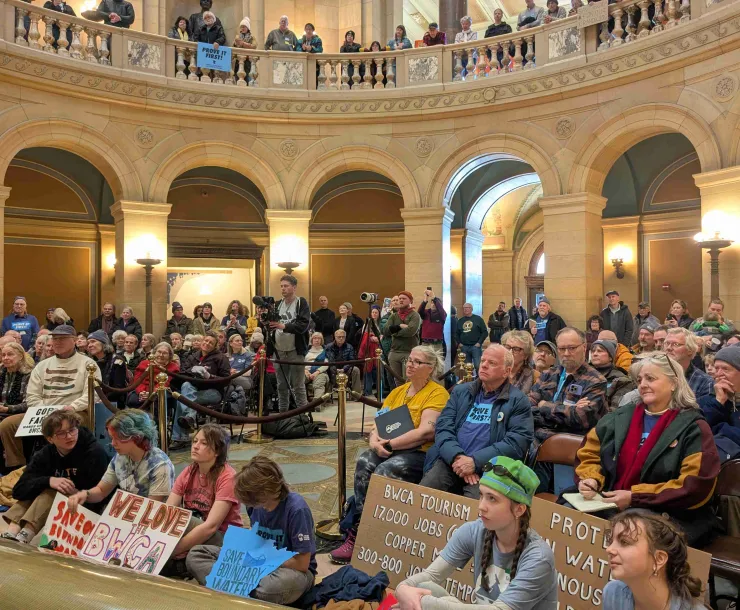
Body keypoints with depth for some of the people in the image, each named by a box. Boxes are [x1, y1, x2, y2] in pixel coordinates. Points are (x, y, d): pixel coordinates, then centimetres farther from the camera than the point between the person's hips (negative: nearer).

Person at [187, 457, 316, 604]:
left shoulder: (296, 508, -26)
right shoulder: (256, 503, -6)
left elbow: (302, 563, -23)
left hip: (292, 570, -7)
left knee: (286, 582, -46)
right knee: (196, 555, -6)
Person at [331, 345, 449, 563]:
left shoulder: (438, 393, -4)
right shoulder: (398, 392, 19)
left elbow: (426, 431, -16)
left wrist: (390, 444, -17)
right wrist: (374, 440, -10)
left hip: (421, 453, -6)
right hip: (389, 450, 6)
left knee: (384, 471, -31)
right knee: (364, 462, -25)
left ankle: (358, 536, -20)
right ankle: (360, 527, -21)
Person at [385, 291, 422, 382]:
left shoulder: (415, 315, -2)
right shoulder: (393, 316, 14)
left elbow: (411, 331, -19)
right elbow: (387, 329, -1)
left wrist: (395, 331, -5)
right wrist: (400, 326, -13)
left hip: (409, 353, -5)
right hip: (394, 352, 6)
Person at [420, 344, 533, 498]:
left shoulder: (518, 400, 5)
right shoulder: (461, 391, 17)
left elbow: (517, 441, -7)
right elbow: (443, 427, 7)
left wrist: (475, 461, -16)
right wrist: (457, 457, -13)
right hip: (451, 461, 3)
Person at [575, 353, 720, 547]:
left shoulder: (693, 428, -2)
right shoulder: (621, 416, 12)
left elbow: (696, 487, -12)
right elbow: (589, 454, 17)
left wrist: (634, 498, -17)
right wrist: (590, 480, -7)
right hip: (610, 506, 5)